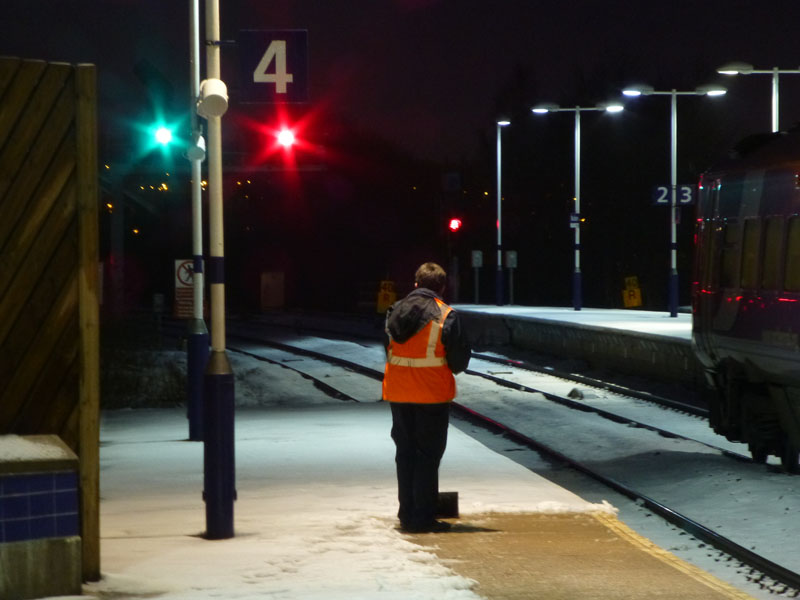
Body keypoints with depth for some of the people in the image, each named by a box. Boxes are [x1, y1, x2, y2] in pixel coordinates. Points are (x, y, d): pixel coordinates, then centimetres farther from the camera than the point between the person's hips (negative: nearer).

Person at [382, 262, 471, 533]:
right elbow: (460, 357, -7)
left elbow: (388, 350, 13)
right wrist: (450, 370, 13)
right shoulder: (445, 315, -10)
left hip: (398, 392, 5)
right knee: (428, 454, 0)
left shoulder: (395, 312, 6)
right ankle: (423, 517, -1)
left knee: (405, 452, 12)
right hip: (432, 393, -5)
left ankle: (407, 515, 14)